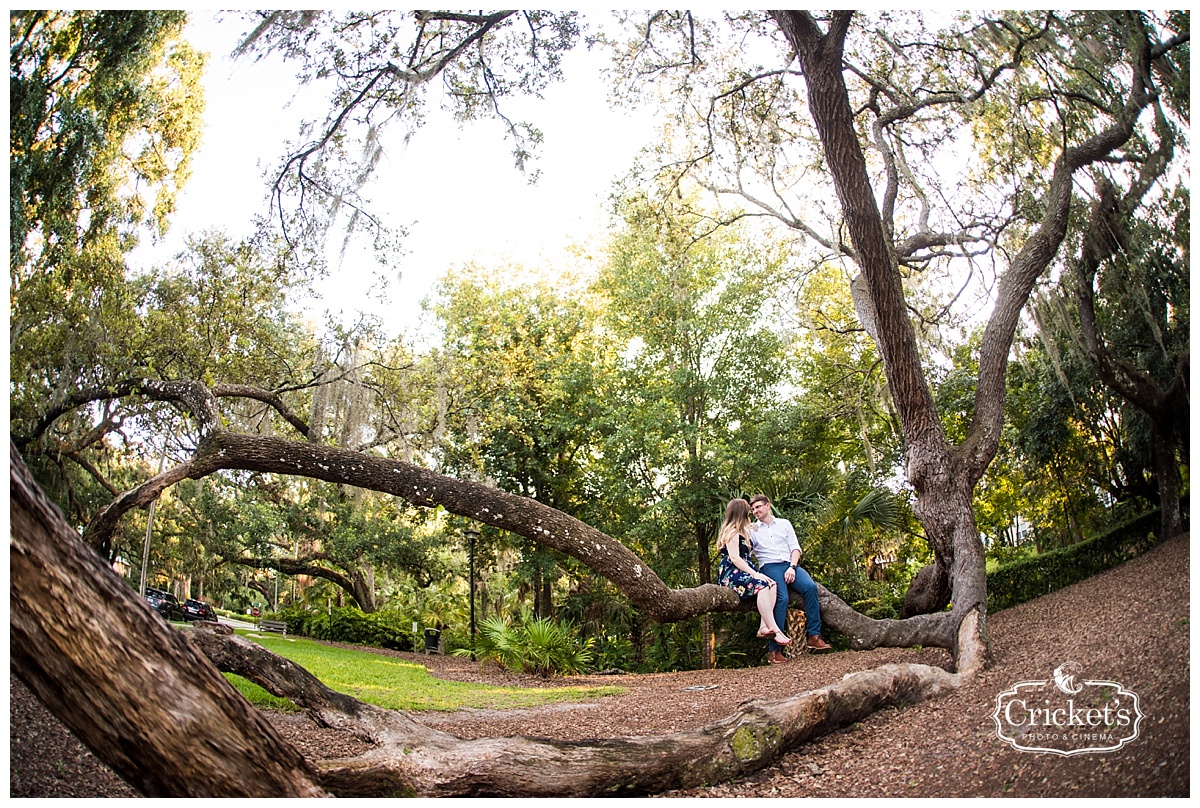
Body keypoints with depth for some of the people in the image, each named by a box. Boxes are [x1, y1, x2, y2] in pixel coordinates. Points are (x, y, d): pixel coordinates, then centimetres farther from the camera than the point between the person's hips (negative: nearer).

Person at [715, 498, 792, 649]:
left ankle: (764, 627, -29)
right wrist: (755, 574, -20)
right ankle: (775, 630, -35)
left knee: (772, 584, -15)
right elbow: (734, 558, -17)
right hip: (731, 574, -9)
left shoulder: (740, 532, 24)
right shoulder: (732, 532, -7)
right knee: (762, 585, -31)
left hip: (742, 572, 9)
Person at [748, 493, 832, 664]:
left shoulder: (784, 524, 18)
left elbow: (795, 548, 10)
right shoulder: (752, 529, 17)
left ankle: (814, 636, -25)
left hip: (790, 564, 2)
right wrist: (750, 534, -4)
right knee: (782, 598, -30)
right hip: (769, 567, -2)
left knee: (810, 586, -29)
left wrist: (792, 567, -7)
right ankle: (774, 650, -32)